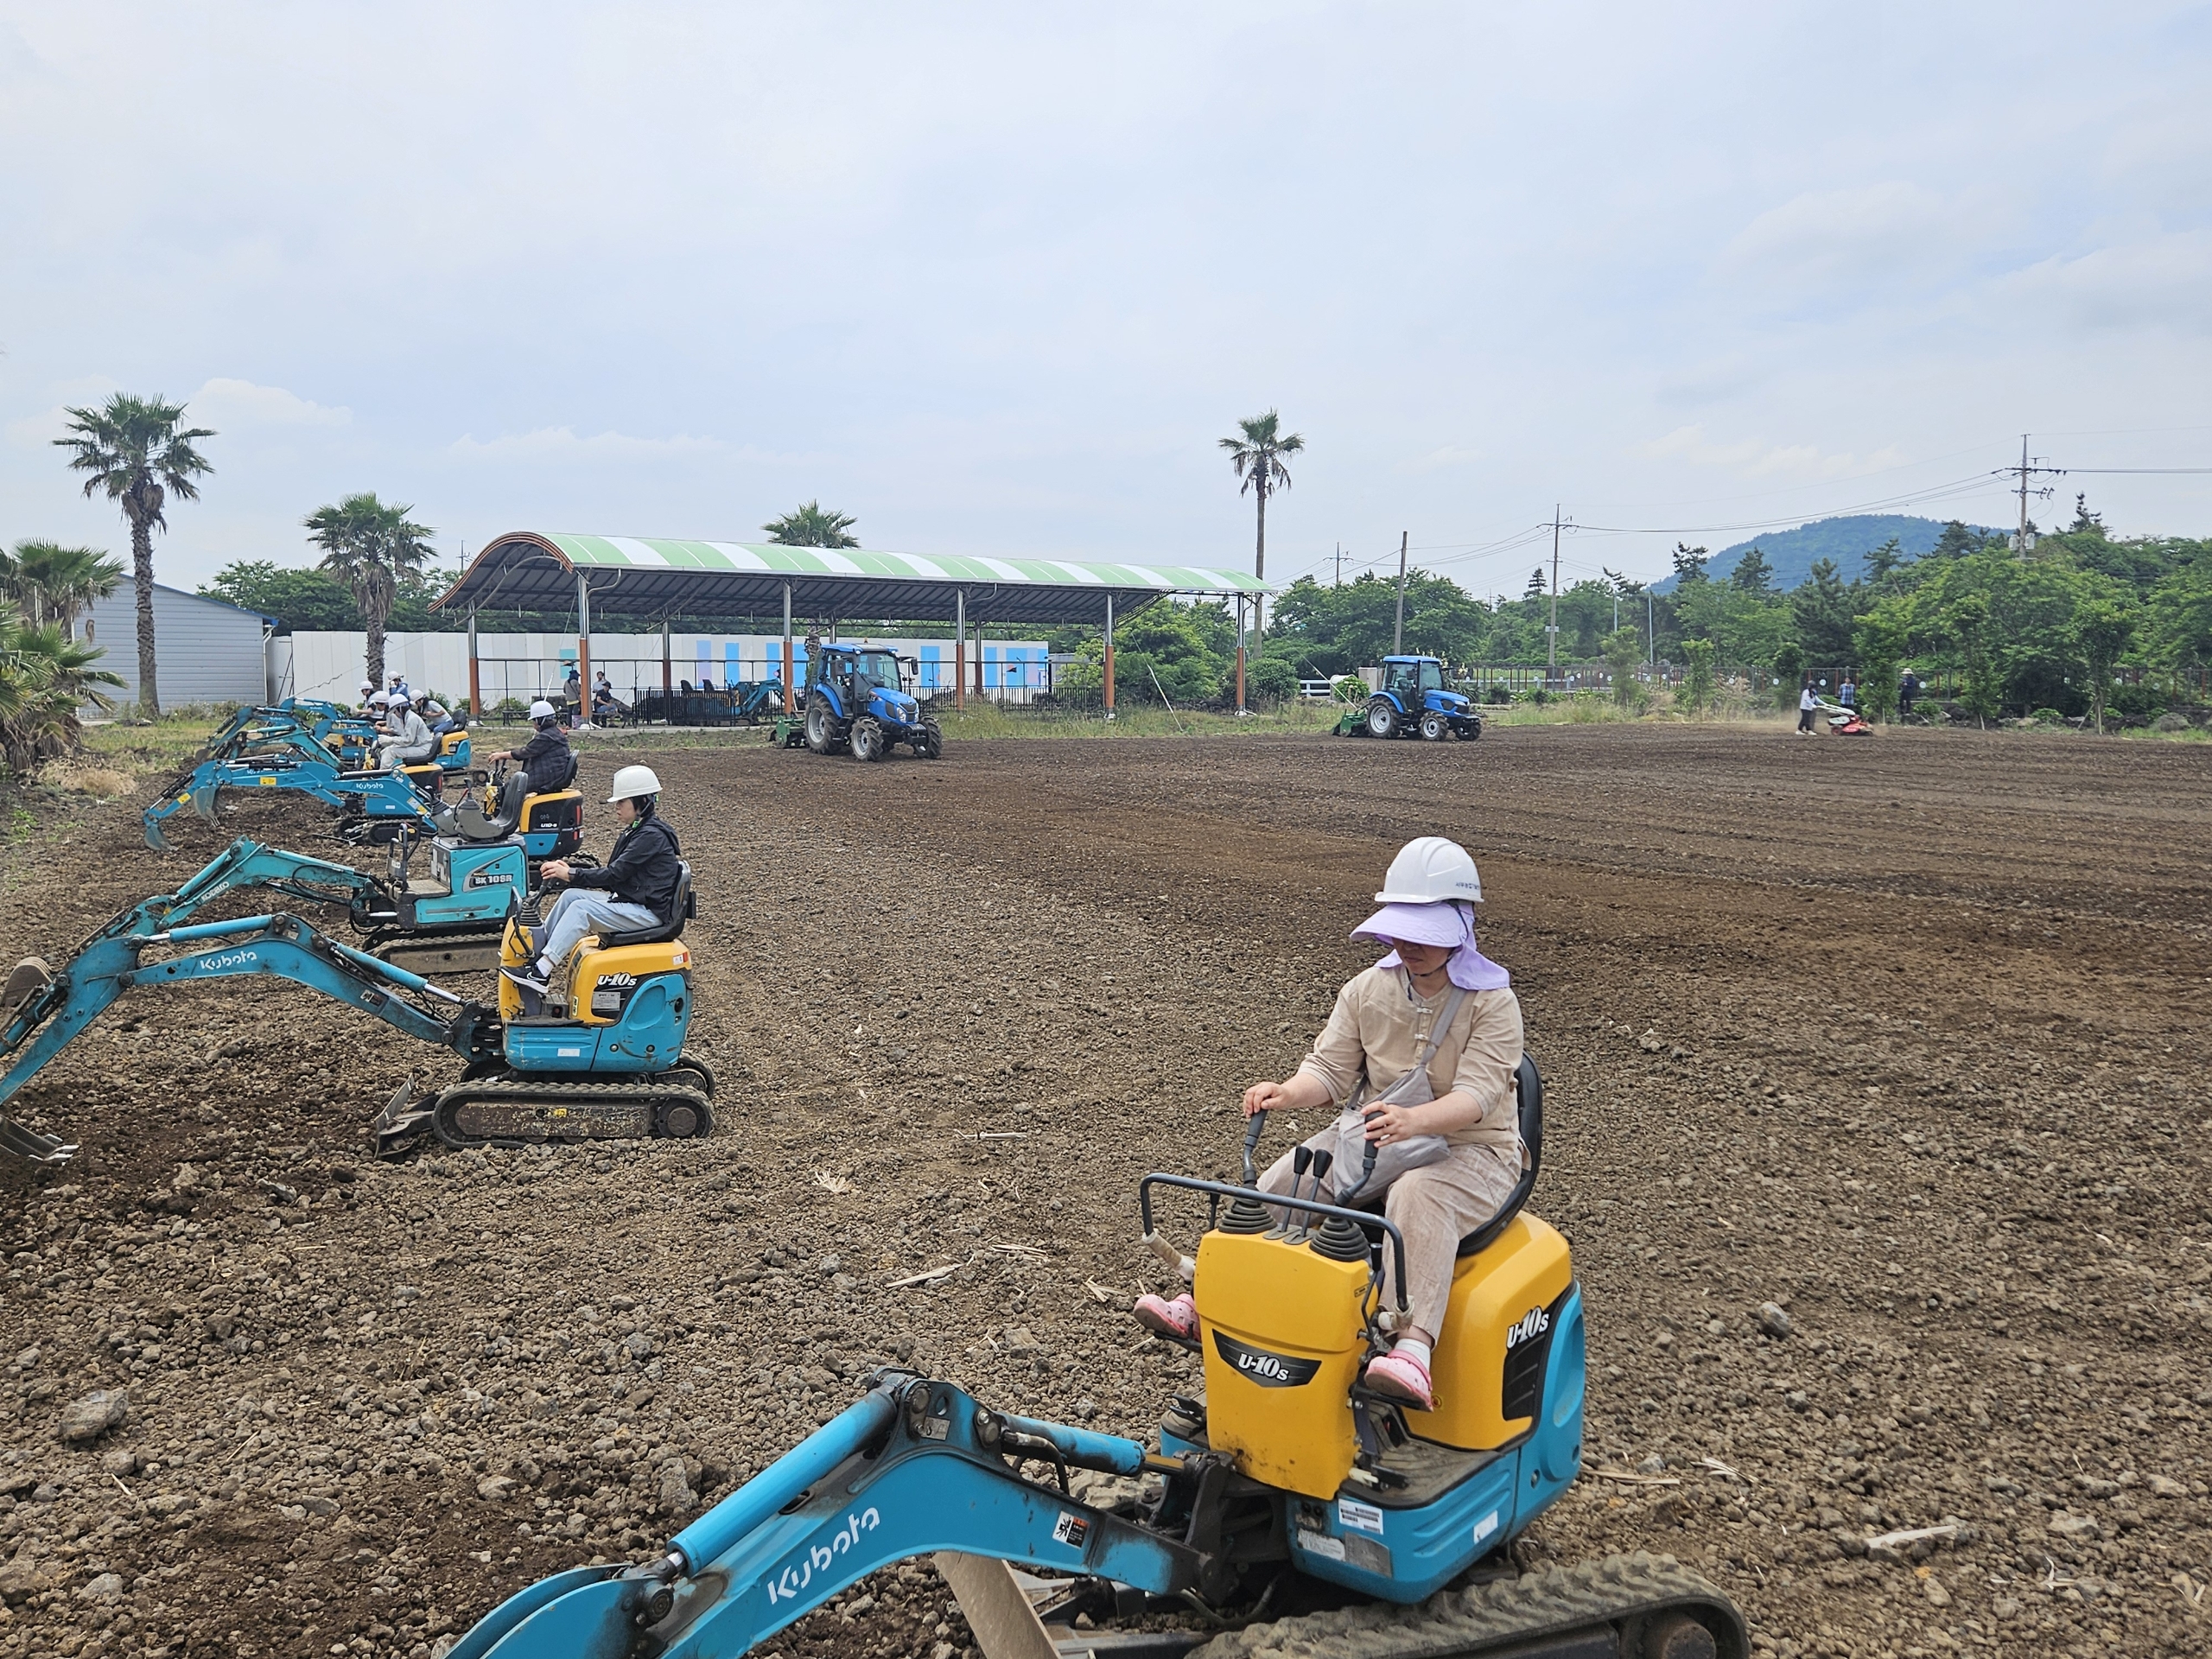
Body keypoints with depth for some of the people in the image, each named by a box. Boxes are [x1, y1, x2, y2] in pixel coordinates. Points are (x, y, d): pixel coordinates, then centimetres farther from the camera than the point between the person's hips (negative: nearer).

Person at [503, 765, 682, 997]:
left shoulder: (652, 836, -17)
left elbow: (614, 874, -20)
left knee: (581, 908, -22)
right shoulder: (635, 831, 13)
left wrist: (571, 874, -16)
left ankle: (541, 973, -24)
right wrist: (570, 869, 1)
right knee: (570, 895, 0)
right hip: (628, 901, 10)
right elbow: (611, 873, 12)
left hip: (649, 912, -10)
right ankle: (536, 953, 0)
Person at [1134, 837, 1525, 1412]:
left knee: (1419, 1200, -39)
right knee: (1283, 1183, -16)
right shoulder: (1366, 990, 4)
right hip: (1370, 1134, 5)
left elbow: (1476, 1094, -24)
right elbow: (1329, 1070, 0)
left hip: (1471, 1148, -5)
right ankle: (1207, 1303, -15)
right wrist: (1288, 1093, -25)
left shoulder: (1493, 1002, -12)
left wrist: (1412, 1120, -45)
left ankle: (1412, 1347, -52)